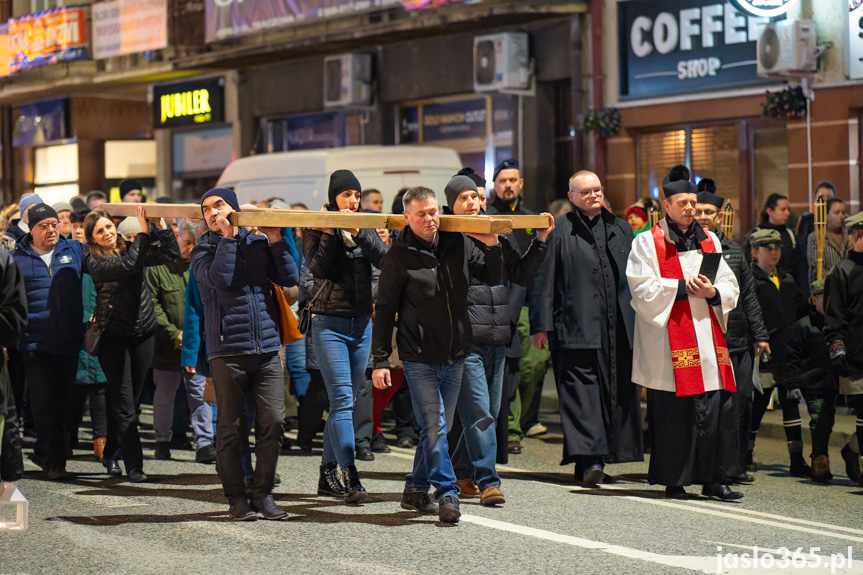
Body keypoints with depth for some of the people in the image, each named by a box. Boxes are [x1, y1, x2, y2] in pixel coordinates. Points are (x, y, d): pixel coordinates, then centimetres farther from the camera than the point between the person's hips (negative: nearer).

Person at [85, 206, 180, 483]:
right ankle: (134, 465, -4)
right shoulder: (95, 262, -9)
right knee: (123, 402, -6)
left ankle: (111, 454, 27)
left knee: (128, 399, 11)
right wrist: (144, 232, -25)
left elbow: (171, 253, -2)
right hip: (113, 337, -4)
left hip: (143, 333, 4)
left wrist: (160, 227, -17)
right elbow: (127, 265, -26)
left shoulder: (130, 248, 4)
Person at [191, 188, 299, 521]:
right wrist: (227, 236, -9)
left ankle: (262, 493, 8)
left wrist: (276, 240, -2)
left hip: (267, 348, 2)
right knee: (230, 428, 1)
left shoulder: (258, 243, 13)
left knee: (273, 421, -2)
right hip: (227, 350, -2)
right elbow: (220, 278, -14)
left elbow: (289, 279, 4)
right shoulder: (203, 250, 6)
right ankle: (236, 497, 10)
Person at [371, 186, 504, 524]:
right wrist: (381, 360, -7)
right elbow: (385, 310, -3)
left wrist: (492, 247, -5)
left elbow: (492, 279, 13)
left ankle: (416, 491, 24)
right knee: (434, 426, -10)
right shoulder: (399, 255, -6)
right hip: (419, 357, -5)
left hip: (455, 356, 5)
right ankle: (447, 494, -5)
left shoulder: (458, 244, 4)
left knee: (438, 426, 12)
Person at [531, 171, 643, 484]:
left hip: (618, 329, 5)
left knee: (616, 389, 5)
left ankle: (594, 458, 13)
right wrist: (541, 324, -9)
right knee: (581, 389, -10)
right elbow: (544, 279, -3)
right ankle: (589, 458, -15)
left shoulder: (620, 229, 16)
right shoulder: (558, 231, 1)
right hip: (576, 326, -5)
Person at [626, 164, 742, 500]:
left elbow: (730, 287, 13)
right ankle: (673, 480, 5)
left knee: (717, 407, -2)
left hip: (707, 335, 4)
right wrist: (682, 287, -15)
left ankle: (714, 478, 2)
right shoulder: (647, 243, 3)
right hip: (669, 338, -4)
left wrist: (713, 292, -8)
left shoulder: (708, 241, 17)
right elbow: (643, 289, -7)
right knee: (673, 411, -4)